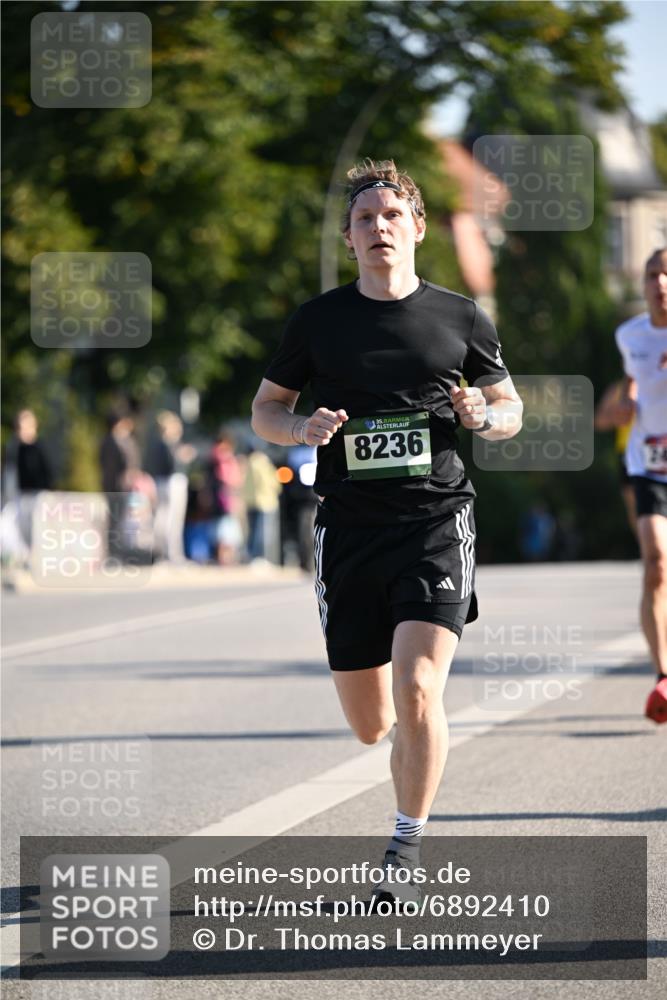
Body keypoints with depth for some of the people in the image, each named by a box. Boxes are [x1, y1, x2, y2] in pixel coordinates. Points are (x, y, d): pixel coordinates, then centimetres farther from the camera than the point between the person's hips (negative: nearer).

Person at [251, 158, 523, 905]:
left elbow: (510, 409, 16)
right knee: (370, 725, 6)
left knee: (416, 691, -19)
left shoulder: (461, 318, 5)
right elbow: (264, 408, 14)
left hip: (436, 519, -2)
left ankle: (406, 852, -3)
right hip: (349, 527, 2)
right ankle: (416, 743, 43)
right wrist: (303, 428, -8)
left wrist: (485, 415, -8)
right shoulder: (319, 320, 6)